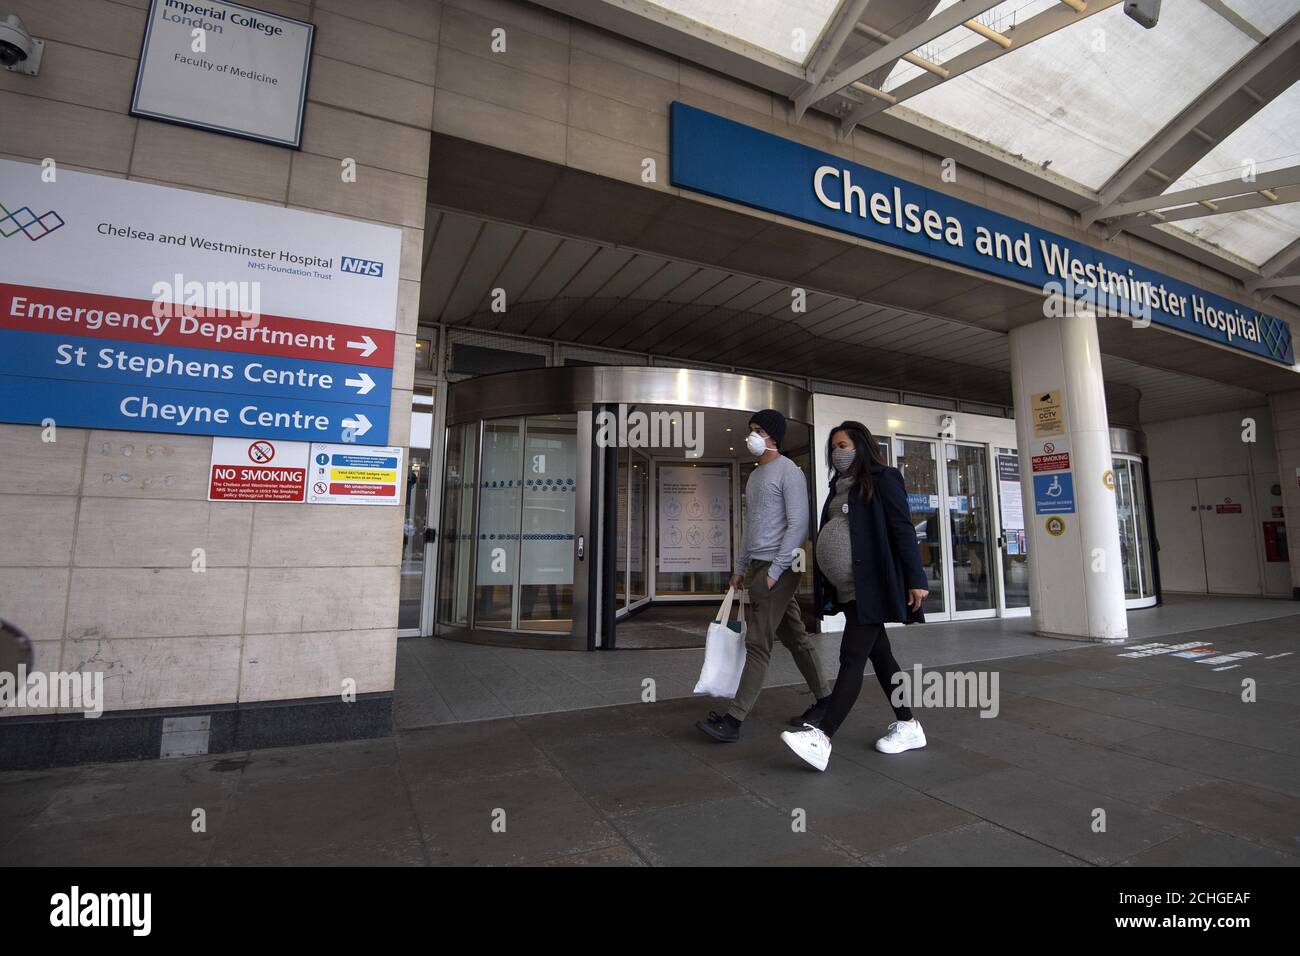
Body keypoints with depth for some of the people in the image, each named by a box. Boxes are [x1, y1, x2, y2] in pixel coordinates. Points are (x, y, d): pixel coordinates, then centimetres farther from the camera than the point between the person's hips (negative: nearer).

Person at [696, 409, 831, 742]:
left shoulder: (788, 471, -8)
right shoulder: (754, 476, 18)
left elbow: (798, 525, -15)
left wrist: (775, 571, -18)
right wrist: (740, 569, 19)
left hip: (778, 568, -9)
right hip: (758, 567, 9)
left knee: (758, 643, -7)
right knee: (794, 636, 15)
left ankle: (734, 720, -4)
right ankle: (824, 699, 27)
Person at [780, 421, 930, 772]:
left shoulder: (882, 480, -4)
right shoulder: (839, 488, 17)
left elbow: (903, 530, -10)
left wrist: (915, 579, -16)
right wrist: (826, 589, 15)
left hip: (870, 586, -8)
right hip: (846, 590, 8)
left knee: (852, 658, -9)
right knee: (879, 655, 14)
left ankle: (822, 737, -11)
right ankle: (908, 726, 26)